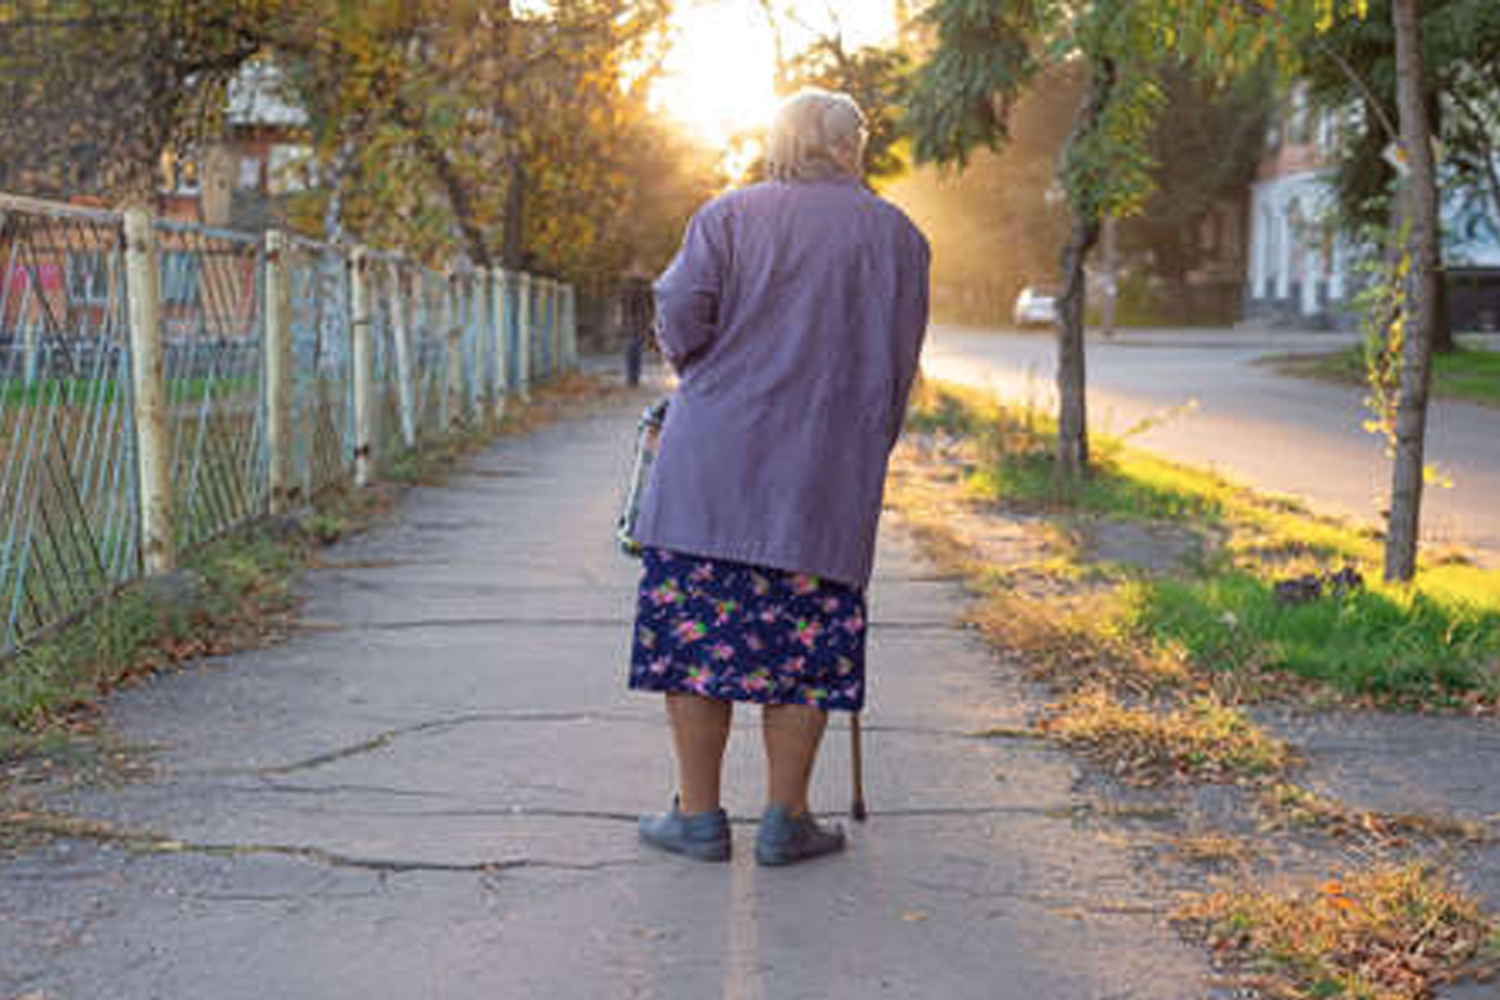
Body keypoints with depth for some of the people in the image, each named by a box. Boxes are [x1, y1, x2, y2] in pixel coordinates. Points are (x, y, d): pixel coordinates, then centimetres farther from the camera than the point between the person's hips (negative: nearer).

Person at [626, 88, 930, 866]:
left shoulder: (729, 215, 7)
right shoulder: (897, 235, 10)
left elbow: (679, 313, -5)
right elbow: (897, 370, 9)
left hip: (715, 460, 0)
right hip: (827, 480, 1)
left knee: (697, 628, 6)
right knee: (805, 640, 6)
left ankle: (698, 815, 10)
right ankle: (786, 819, 10)